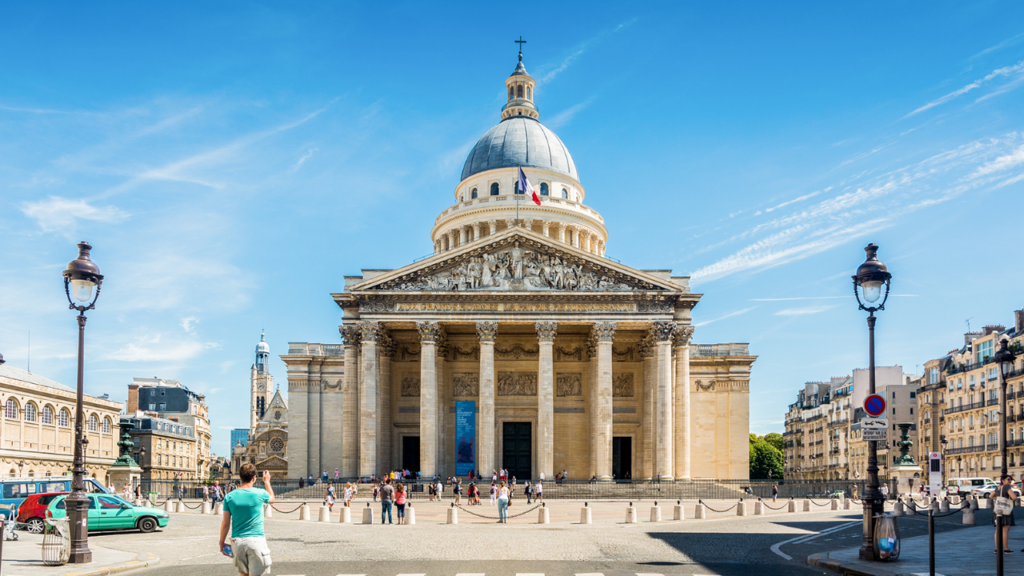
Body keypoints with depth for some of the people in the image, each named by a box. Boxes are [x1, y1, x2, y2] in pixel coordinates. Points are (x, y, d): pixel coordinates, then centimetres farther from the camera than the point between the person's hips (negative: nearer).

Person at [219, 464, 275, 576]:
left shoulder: (230, 497, -1)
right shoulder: (260, 493, -6)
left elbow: (225, 523, 1)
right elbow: (272, 499, 19)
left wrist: (221, 542, 13)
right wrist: (267, 481, 32)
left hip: (237, 541, 3)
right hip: (256, 540, -3)